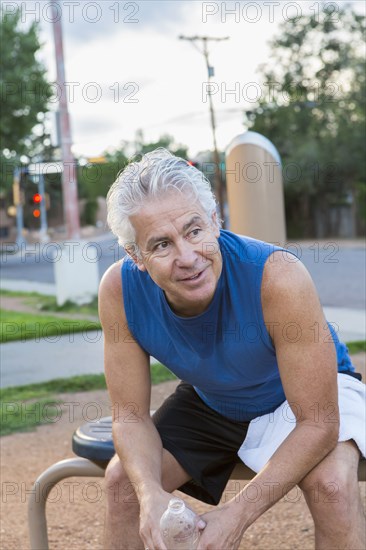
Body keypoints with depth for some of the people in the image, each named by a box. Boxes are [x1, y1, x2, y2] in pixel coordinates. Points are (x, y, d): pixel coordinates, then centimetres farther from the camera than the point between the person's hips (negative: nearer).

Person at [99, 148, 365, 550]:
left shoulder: (277, 277, -38)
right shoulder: (119, 290, -25)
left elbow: (318, 424, -32)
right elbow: (130, 416, -16)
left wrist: (238, 514, -37)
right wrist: (152, 495, -36)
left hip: (305, 394, -3)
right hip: (209, 403, 4)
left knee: (331, 482, -31)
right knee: (124, 479, -11)